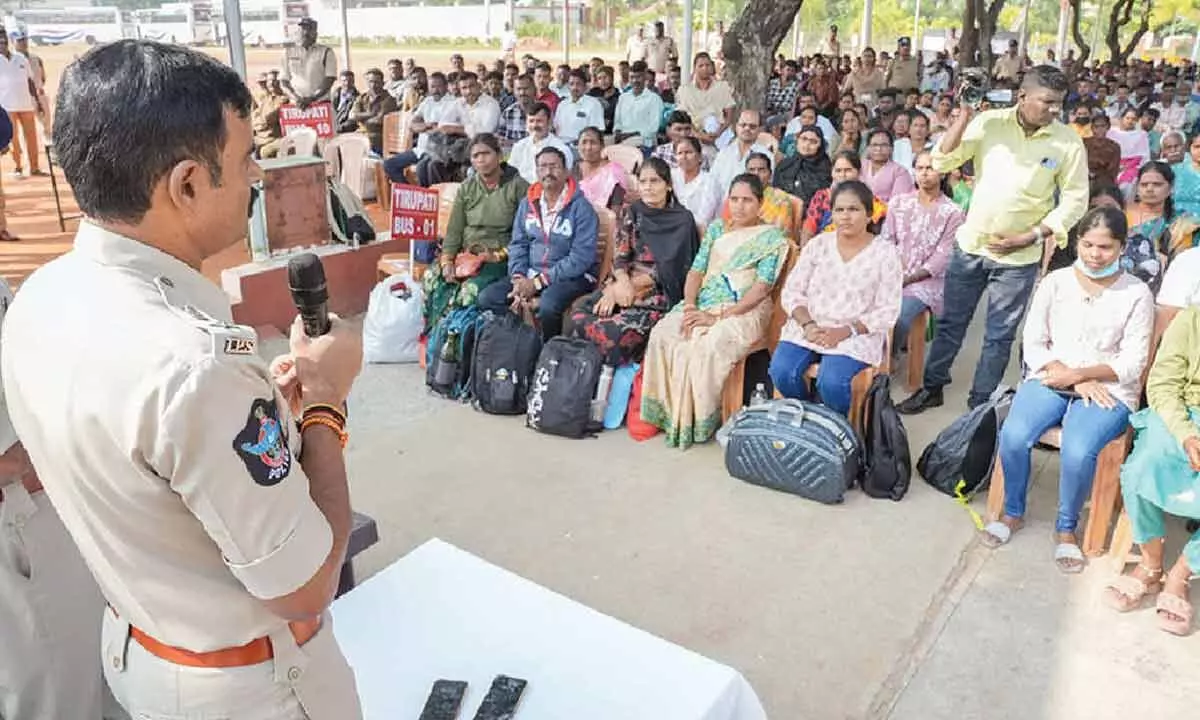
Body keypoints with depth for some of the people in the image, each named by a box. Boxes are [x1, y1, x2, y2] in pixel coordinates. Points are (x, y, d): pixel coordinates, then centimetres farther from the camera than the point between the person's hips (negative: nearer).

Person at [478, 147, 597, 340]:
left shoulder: (581, 207, -10)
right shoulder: (527, 203, 9)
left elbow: (581, 258, -17)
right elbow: (518, 244, 9)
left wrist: (538, 283, -19)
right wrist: (518, 279, -10)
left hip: (572, 276, -5)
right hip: (531, 273, 6)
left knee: (548, 305, -36)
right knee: (487, 298, -13)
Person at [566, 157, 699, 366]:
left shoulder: (682, 220, -2)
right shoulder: (632, 212, 12)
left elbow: (668, 268, -8)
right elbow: (619, 254, 4)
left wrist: (632, 285, -15)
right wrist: (622, 282, -17)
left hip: (658, 292, -4)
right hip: (623, 283, 5)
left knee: (616, 332, -32)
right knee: (578, 320, -22)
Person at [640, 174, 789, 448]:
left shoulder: (771, 237, 3)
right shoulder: (716, 229, 19)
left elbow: (762, 287, -9)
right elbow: (696, 271, 13)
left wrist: (718, 317, -18)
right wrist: (690, 306, -9)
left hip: (744, 310, -5)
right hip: (703, 304, 5)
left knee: (709, 346, -35)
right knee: (661, 334, -24)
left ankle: (699, 422, -18)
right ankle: (668, 413, -17)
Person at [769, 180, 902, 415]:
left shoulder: (885, 252, -2)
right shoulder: (817, 244, 6)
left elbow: (888, 311, -5)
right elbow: (792, 292, 5)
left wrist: (846, 331, -17)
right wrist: (808, 325, -14)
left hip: (856, 336, -3)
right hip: (809, 329, 3)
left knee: (831, 383, -29)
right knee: (782, 372, -23)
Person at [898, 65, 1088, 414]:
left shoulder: (1068, 142, -8)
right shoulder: (990, 122, -5)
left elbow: (1075, 199, -4)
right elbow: (942, 162, -8)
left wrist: (1030, 237, -12)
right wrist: (964, 115, -17)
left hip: (1019, 256, -1)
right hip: (970, 244, 2)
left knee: (999, 335, 8)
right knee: (951, 322, 14)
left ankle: (980, 405, 22)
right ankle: (932, 387, 30)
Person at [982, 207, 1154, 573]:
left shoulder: (1137, 293, 1)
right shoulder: (1055, 281, 5)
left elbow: (1132, 364, -3)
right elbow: (1033, 344, 2)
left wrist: (1079, 375, -17)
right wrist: (1070, 378, -12)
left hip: (1108, 390, -2)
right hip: (1050, 380, 2)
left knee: (1077, 451, -30)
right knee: (1013, 436, -26)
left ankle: (1066, 527, -1)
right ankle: (1013, 512, 2)